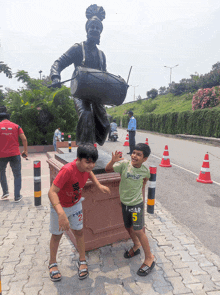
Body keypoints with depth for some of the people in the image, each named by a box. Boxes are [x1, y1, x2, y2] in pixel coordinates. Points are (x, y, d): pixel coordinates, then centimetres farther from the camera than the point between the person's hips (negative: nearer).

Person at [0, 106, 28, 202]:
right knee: (17, 175, 9)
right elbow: (24, 139, -4)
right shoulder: (16, 126, 3)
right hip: (15, 154, 0)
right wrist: (25, 151, 4)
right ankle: (17, 196, 8)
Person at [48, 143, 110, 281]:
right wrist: (61, 213, -55)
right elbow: (52, 192, -43)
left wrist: (99, 185, -5)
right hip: (59, 206, -4)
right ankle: (53, 263, 39)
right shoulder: (67, 170, -39)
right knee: (57, 234, 15)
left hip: (76, 204, 5)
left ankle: (82, 261, 34)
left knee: (79, 232, 13)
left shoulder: (85, 166, -19)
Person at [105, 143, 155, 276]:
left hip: (136, 203, -3)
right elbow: (108, 169, -12)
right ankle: (136, 246, 48)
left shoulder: (145, 170, -13)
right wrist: (113, 161, -32)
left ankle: (149, 257, 16)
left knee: (138, 230, -4)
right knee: (129, 227, 20)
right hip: (124, 202, 3)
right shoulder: (124, 164, -16)